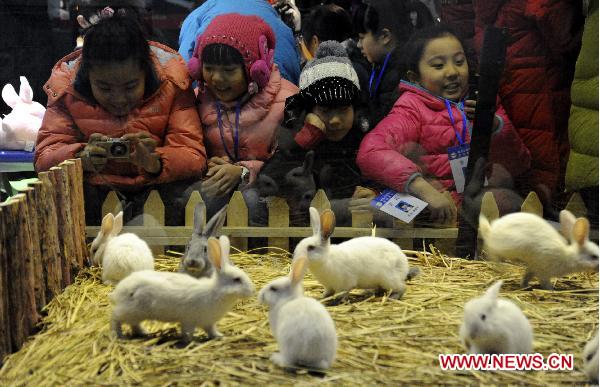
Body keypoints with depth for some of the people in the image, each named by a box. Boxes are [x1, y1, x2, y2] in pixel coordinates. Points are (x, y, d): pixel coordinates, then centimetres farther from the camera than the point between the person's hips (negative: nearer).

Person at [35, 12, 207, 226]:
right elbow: (44, 158, -15)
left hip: (156, 186, 0)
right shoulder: (65, 88, -12)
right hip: (95, 188, 1)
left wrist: (154, 163, -42)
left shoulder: (171, 82, -15)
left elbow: (194, 158, -19)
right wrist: (82, 158, -38)